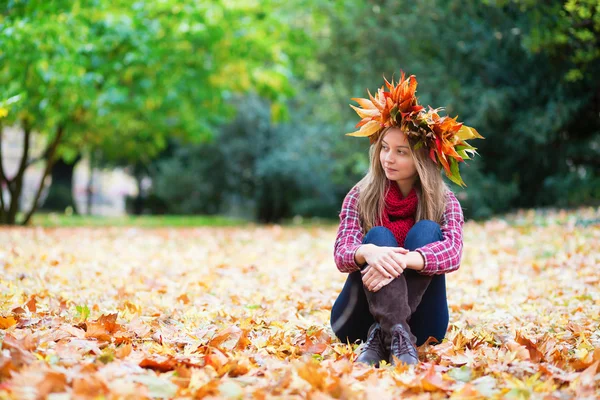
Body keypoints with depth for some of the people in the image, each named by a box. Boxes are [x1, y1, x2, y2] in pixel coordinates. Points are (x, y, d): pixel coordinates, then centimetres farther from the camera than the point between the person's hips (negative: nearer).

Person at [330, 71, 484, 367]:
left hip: (419, 324, 0)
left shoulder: (444, 202, 1)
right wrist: (366, 252, -38)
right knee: (378, 235, -24)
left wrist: (402, 260, -40)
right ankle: (397, 337, -49)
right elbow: (341, 253, -12)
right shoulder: (360, 196, 2)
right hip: (358, 320, 0)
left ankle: (380, 337, -39)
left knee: (427, 231, -21)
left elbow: (453, 252, -20)